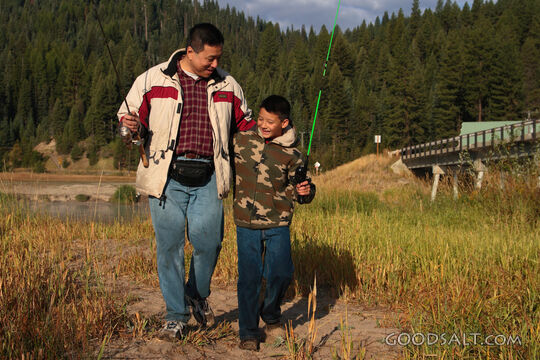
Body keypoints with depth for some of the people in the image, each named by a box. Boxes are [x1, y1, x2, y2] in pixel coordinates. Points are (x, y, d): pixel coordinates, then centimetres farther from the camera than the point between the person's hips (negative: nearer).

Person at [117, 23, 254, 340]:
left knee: (209, 243, -3)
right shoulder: (152, 80, 4)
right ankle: (176, 315, 15)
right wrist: (132, 126, -14)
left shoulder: (228, 86, 13)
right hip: (167, 177, -2)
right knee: (170, 247, -1)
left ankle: (198, 295, 28)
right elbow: (128, 117, 9)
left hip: (207, 179, 2)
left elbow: (245, 124, 24)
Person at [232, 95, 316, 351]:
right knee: (249, 278, 1)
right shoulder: (241, 141, 3)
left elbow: (299, 186, 7)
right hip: (246, 223, 1)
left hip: (278, 224, 0)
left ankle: (271, 314, 26)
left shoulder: (291, 154, -1)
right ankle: (248, 332, 15)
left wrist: (305, 191, -14)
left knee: (281, 274, -5)